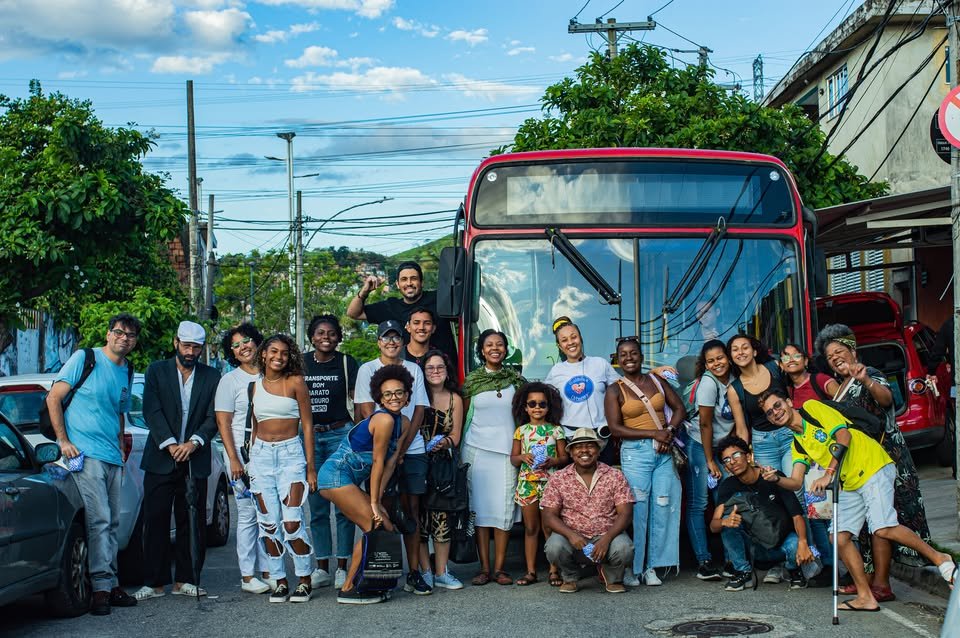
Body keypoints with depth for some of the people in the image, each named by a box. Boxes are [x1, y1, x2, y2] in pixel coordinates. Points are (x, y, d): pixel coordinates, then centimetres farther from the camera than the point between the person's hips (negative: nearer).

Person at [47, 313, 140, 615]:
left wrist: (121, 449, 14)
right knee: (99, 520, -13)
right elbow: (53, 398, -4)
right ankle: (103, 586, -11)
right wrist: (63, 441, -9)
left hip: (113, 458, 7)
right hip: (85, 453, -7)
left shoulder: (127, 372, 15)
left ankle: (111, 585, 17)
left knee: (111, 523, 10)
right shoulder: (84, 358, -3)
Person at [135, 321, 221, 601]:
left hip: (194, 460, 1)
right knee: (156, 521, -1)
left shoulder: (211, 377, 8)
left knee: (193, 522, 3)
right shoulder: (156, 371, 4)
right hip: (160, 459, -1)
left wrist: (194, 442, -15)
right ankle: (154, 582, 5)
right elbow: (151, 411, -5)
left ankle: (185, 579, 12)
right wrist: (170, 444, -16)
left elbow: (213, 417, 1)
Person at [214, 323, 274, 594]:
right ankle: (247, 577, 4)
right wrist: (234, 460, -11)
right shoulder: (230, 380, 1)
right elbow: (223, 423, -3)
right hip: (244, 454, -3)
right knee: (248, 515, -2)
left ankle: (267, 572, 10)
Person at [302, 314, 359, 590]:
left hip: (341, 434, -2)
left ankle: (342, 568, 3)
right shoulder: (301, 364, 10)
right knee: (317, 504, 5)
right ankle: (321, 567, 11)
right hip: (309, 436, 3)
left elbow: (359, 401, 1)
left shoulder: (347, 363, 3)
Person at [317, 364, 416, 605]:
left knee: (386, 528, 4)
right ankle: (348, 589, -8)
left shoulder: (404, 423, 8)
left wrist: (377, 500, -6)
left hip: (350, 480, 9)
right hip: (336, 475, -9)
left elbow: (391, 463, 2)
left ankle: (360, 581, 11)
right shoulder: (383, 419, -18)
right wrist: (374, 503, -11)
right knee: (375, 527, -13)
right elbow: (378, 463, -15)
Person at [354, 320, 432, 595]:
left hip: (412, 449, 2)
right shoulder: (368, 369, 5)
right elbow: (367, 411, -1)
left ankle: (414, 573, 2)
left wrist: (402, 449, -5)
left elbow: (418, 412, 7)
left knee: (411, 508, 1)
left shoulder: (413, 369, 11)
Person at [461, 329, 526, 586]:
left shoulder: (516, 379, 7)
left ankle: (499, 567, 3)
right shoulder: (471, 380, 6)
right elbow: (464, 416, 11)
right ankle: (484, 568, 2)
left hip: (507, 449, 0)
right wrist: (458, 444, 7)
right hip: (477, 448, 0)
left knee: (503, 507, -2)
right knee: (480, 506, -2)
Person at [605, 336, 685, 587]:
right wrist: (653, 434, -13)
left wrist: (670, 431, -5)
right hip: (635, 452, -4)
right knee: (637, 510, -6)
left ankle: (652, 567, 9)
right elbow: (615, 428, -7)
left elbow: (679, 408, 14)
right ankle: (632, 568, 1)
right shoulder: (615, 391, 1)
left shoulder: (656, 380, 12)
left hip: (663, 452, 4)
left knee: (663, 507, 1)